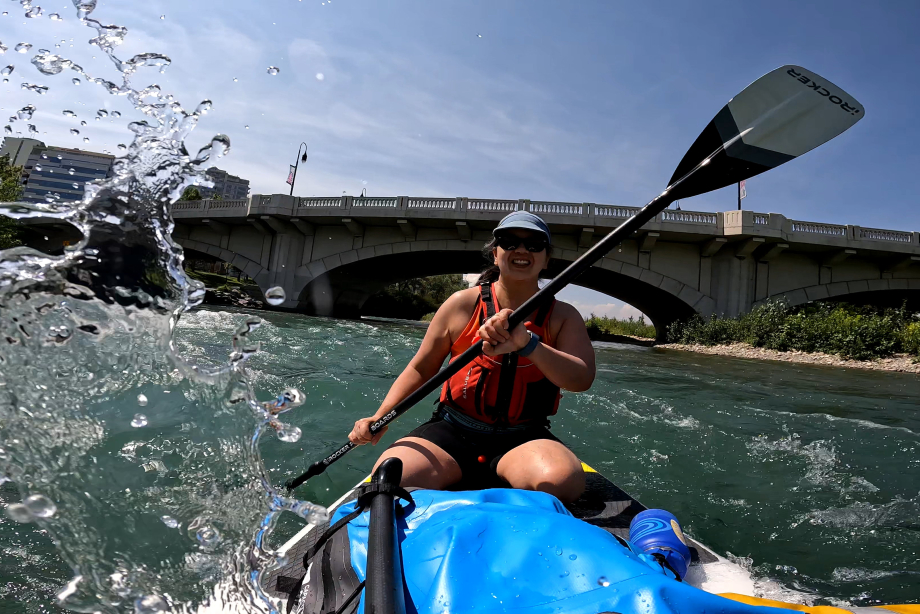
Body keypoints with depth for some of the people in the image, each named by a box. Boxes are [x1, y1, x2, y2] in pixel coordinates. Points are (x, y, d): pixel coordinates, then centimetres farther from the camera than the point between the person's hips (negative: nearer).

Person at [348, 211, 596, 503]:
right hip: (451, 432, 0)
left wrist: (528, 343, -30)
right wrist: (379, 418, -1)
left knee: (562, 479, -33)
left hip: (523, 439, 0)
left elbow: (582, 378, -13)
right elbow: (420, 369, 11)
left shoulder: (563, 316, 5)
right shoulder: (463, 304, 4)